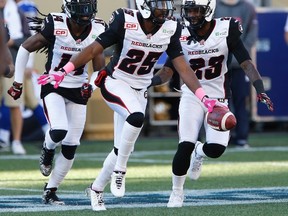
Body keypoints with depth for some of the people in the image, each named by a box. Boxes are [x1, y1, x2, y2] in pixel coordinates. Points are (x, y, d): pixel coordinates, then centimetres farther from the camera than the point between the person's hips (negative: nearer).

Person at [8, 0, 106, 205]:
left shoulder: (97, 30, -9)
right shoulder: (55, 26, -19)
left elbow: (100, 68, 0)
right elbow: (25, 48, -7)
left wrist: (91, 86, -20)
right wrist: (18, 81, -3)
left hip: (78, 91, 4)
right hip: (53, 87, -4)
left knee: (71, 146, 2)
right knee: (59, 131, -27)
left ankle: (50, 191, 18)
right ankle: (48, 149, 11)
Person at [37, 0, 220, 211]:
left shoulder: (170, 30, -8)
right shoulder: (126, 21, -21)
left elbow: (182, 67, -5)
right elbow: (94, 49, -18)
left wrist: (204, 97, -13)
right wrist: (63, 71, -25)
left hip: (139, 90, 5)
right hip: (115, 83, -5)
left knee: (123, 149, 6)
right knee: (136, 116, -34)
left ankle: (97, 188, 30)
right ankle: (119, 171, -16)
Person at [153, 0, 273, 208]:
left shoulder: (226, 31, -10)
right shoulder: (181, 36, -6)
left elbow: (246, 63, -11)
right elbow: (167, 70, -3)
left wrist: (260, 89, -24)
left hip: (218, 97, 0)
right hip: (191, 95, 0)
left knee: (216, 149, -13)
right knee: (185, 145, -14)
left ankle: (199, 152, 26)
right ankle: (177, 191, 8)